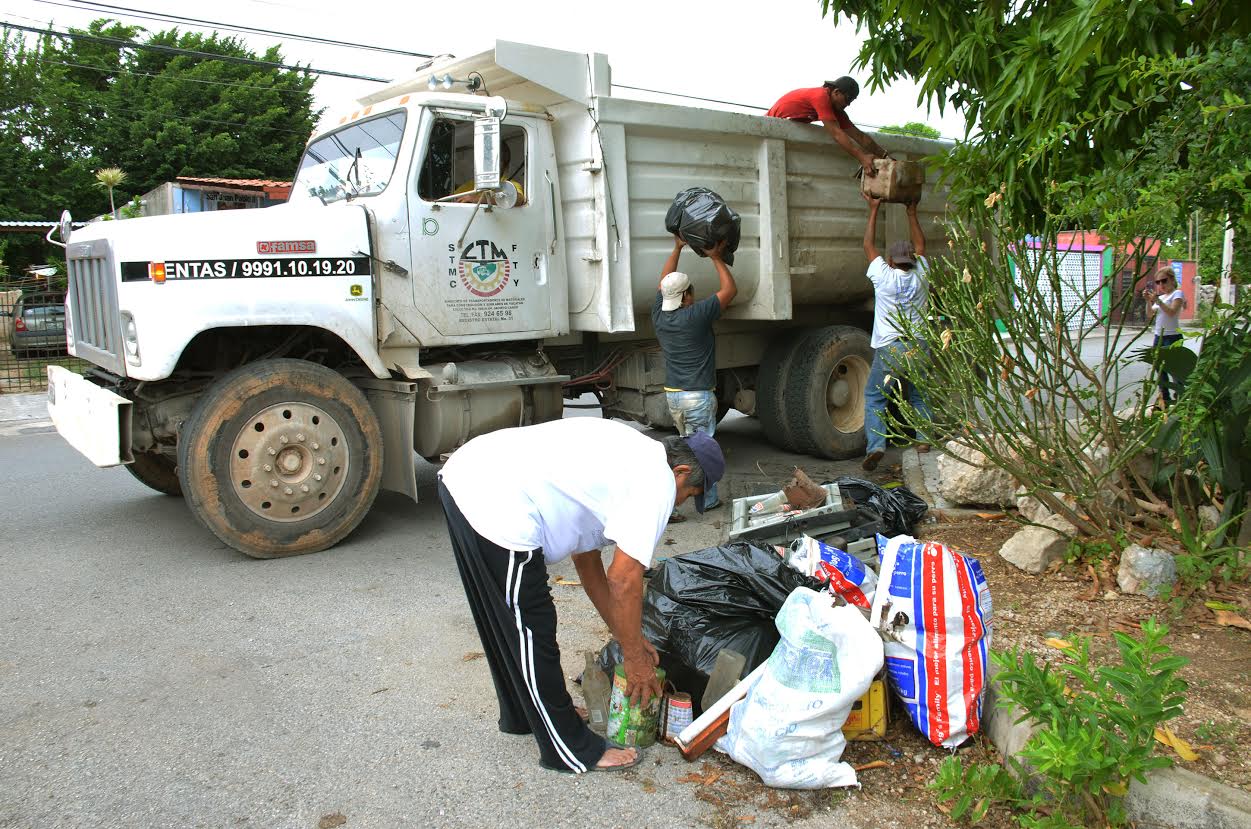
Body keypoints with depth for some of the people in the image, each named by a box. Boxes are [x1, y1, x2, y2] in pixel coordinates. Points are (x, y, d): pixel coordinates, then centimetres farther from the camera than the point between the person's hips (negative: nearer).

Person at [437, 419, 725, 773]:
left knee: (506, 625, 26)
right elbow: (623, 578, -6)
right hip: (496, 506, -10)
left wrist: (627, 637, 31)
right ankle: (570, 751, 21)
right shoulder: (658, 481, -3)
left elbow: (586, 558, 28)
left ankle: (521, 715, 46)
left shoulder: (629, 453, 24)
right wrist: (636, 659, 8)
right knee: (530, 633, 5)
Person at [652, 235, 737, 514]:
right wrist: (716, 257, 2)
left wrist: (677, 248, 22)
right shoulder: (696, 315, -15)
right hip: (698, 396, -7)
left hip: (673, 394, 7)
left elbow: (664, 282, 19)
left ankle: (708, 501, 27)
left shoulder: (659, 315, 2)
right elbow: (730, 289, -6)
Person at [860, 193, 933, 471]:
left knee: (874, 397, 6)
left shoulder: (884, 277, -5)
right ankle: (924, 438, 15)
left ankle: (875, 445, -10)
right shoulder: (920, 277, 3)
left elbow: (869, 246, 9)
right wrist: (912, 213, 28)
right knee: (919, 396, 21)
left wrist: (874, 210, 16)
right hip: (918, 347, 3)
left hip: (889, 350, -3)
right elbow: (920, 246, 20)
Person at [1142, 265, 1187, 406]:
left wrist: (1157, 300, -24)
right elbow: (1150, 314, 12)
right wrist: (1148, 301, -2)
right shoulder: (1160, 297, 17)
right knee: (1159, 368, 11)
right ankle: (1165, 398, 19)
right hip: (1158, 336, 8)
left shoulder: (1177, 293, -5)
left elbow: (1172, 312, -20)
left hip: (1172, 337, -8)